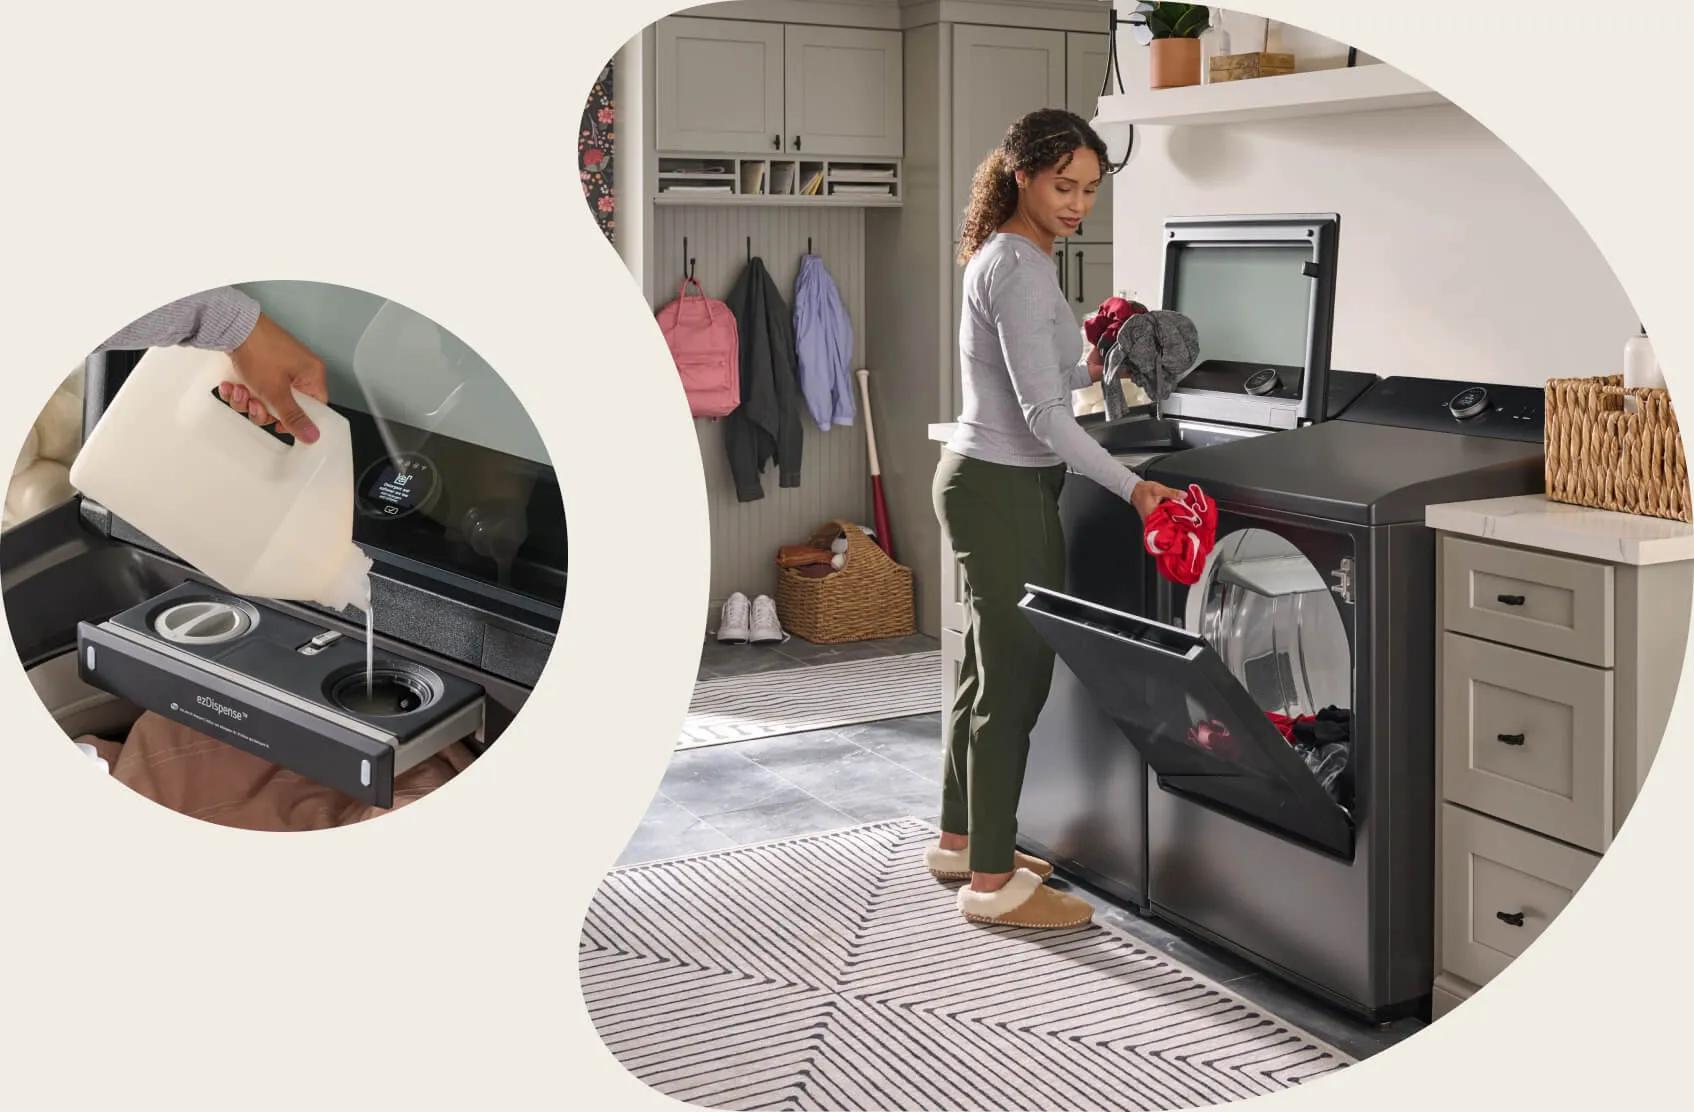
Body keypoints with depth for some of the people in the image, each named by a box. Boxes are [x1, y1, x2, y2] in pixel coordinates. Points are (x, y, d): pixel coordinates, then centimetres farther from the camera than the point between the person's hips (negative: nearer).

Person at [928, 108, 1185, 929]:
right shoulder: (1020, 268, -18)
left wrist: (1088, 368, 8)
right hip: (1004, 492, -10)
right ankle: (993, 881, 4)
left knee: (991, 671, 17)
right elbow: (1042, 415, -23)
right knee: (1015, 678, -4)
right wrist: (1131, 487, -25)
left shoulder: (1005, 258, 13)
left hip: (986, 483, 10)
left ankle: (961, 841, 29)